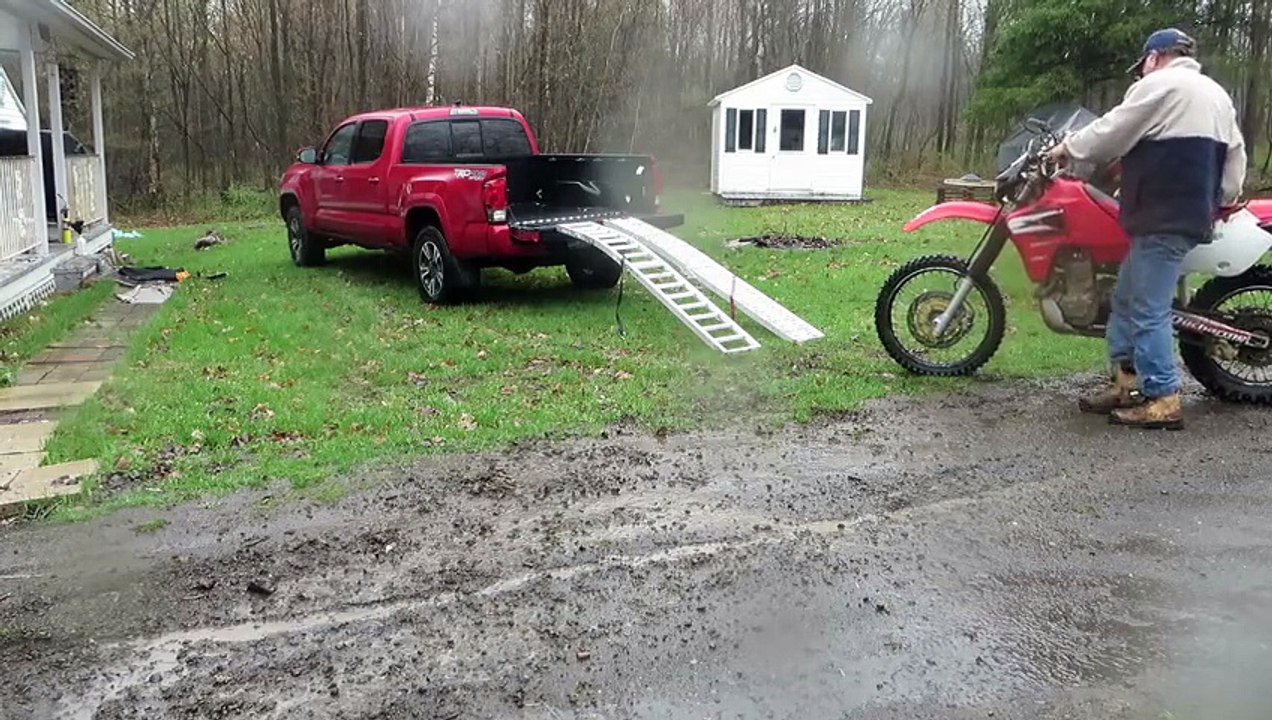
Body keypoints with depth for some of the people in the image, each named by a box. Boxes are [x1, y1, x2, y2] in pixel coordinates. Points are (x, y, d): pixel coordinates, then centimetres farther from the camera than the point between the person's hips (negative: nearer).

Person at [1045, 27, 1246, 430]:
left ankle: (1162, 400, -6)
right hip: (1194, 215, 10)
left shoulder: (1159, 85, -5)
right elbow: (1235, 152, 22)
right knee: (1127, 299, 15)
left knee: (1149, 309, -8)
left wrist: (1067, 147, 10)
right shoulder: (1216, 94, 22)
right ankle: (1126, 384, 17)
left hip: (1163, 218, -10)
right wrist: (1226, 197, 25)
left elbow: (1110, 135, -5)